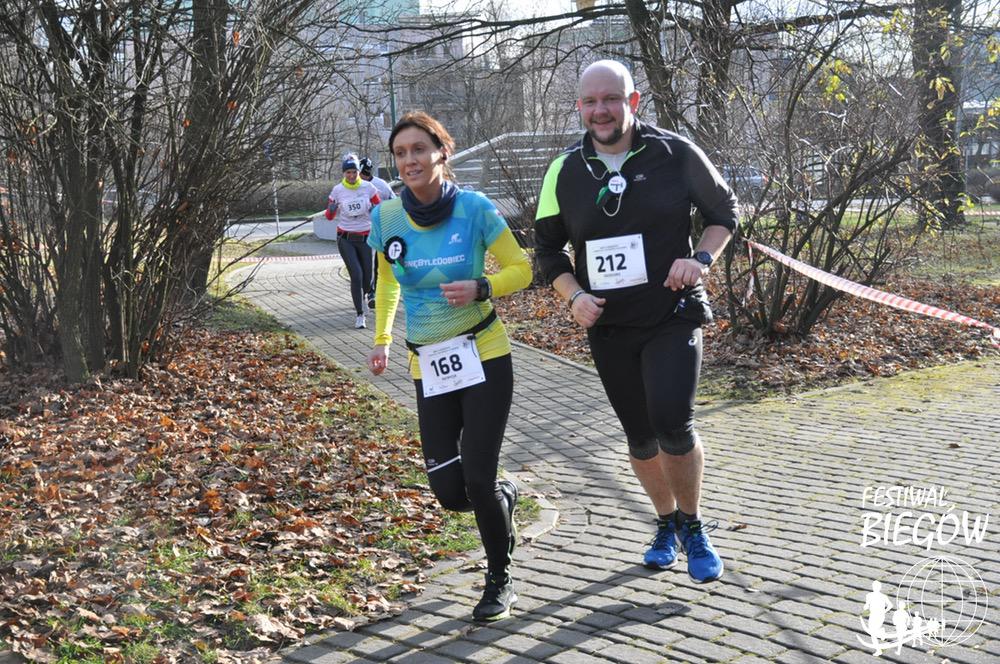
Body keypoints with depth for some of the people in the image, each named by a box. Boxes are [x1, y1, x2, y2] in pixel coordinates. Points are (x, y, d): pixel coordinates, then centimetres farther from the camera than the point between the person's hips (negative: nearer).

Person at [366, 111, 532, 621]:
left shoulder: (475, 208, -12)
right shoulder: (387, 219, -3)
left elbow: (520, 269, -3)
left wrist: (481, 288, -21)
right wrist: (381, 340, 5)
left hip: (484, 357, -3)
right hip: (428, 367, 3)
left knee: (478, 479, -7)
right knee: (449, 491, -1)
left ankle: (500, 580, 19)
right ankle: (504, 497, 37)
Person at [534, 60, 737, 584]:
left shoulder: (676, 154, -6)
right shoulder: (564, 171, 1)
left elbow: (724, 212, 7)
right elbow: (548, 249, 11)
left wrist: (702, 258, -11)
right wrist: (573, 296, -6)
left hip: (673, 317, -3)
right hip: (608, 326, 3)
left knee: (673, 423, -20)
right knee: (640, 436, 12)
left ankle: (693, 526, 4)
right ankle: (667, 523, 36)